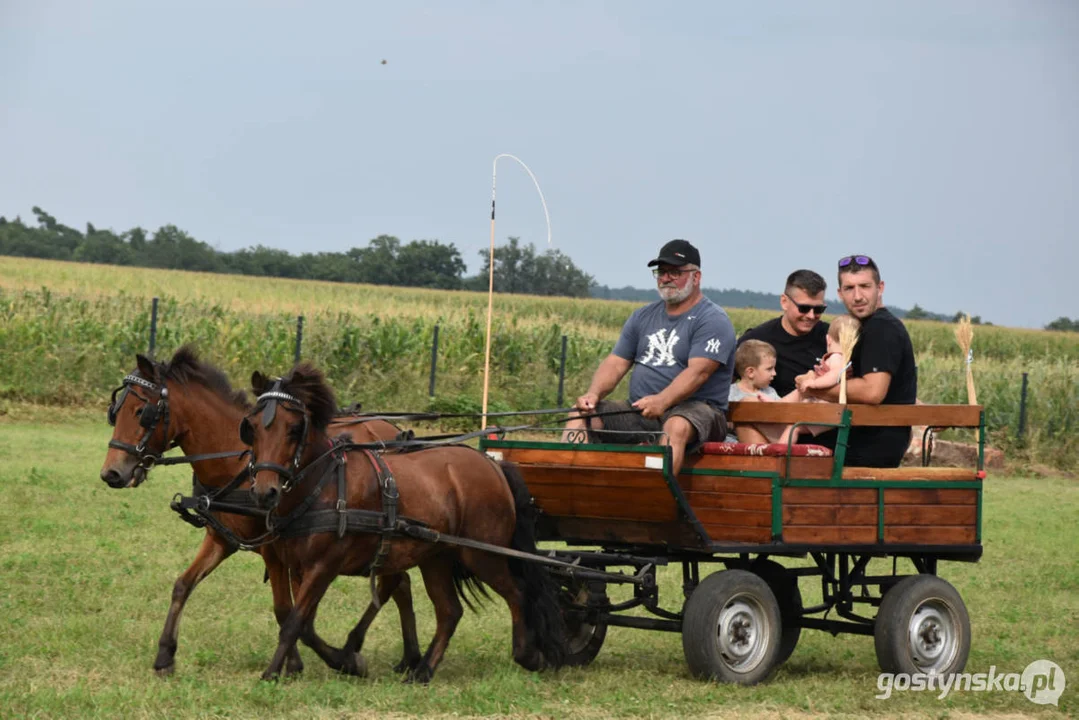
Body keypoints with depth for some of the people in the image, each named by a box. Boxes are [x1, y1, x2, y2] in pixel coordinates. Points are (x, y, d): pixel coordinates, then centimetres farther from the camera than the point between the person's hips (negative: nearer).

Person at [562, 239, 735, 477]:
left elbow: (698, 372, -19)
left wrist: (662, 401, -35)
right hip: (640, 412, 7)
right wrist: (594, 394, -8)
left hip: (696, 409, -6)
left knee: (677, 426, -40)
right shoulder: (643, 317, 18)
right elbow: (615, 363, 13)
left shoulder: (713, 321, -4)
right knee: (581, 416, -11)